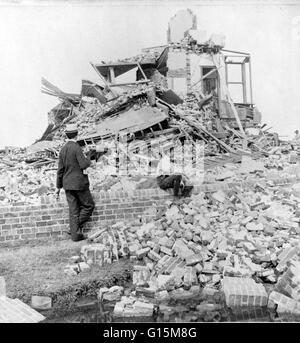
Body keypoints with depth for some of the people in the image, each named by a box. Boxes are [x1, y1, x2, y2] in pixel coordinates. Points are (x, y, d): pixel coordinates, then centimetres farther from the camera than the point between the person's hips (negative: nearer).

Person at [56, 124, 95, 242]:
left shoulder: (63, 149, 7)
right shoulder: (76, 148, -14)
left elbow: (60, 170, 10)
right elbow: (84, 165, -20)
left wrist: (58, 186, 15)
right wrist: (88, 156, -1)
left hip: (67, 184, 7)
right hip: (79, 183, -7)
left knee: (73, 210, 10)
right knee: (89, 205, 10)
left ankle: (75, 234, 12)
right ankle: (77, 228, 2)